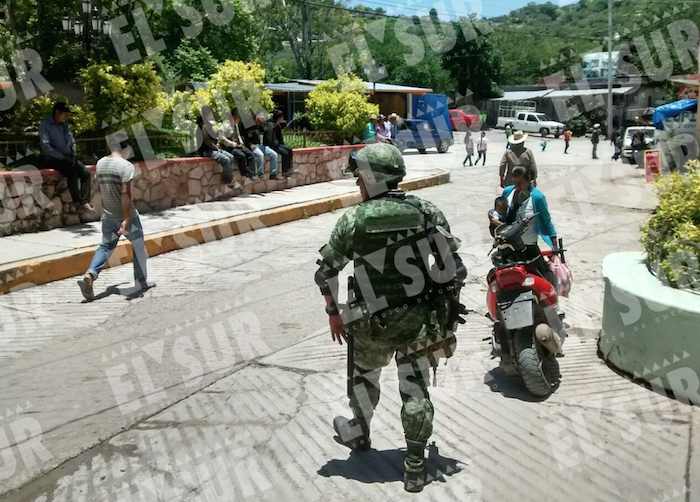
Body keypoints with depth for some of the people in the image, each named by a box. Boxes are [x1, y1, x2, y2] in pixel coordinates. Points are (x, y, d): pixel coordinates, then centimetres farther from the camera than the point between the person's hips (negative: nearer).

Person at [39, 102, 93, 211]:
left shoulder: (65, 125, 14)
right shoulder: (45, 126, -7)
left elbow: (72, 142, 22)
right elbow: (46, 147, -16)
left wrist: (73, 156, 4)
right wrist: (63, 157, -19)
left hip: (68, 158, 7)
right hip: (53, 160, -7)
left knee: (86, 173, -16)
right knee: (72, 172, -31)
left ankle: (85, 201, -18)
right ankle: (77, 202, -23)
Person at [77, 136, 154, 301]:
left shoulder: (100, 163, 5)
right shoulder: (126, 166, -16)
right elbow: (125, 193, -24)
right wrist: (126, 219, -25)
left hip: (107, 216, 6)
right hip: (126, 216, -6)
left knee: (106, 247, 13)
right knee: (139, 247, 13)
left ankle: (89, 275, -9)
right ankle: (141, 282, 23)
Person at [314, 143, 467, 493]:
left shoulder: (353, 220, -11)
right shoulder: (427, 212, -6)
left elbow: (326, 272, -5)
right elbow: (454, 267, -6)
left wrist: (333, 312, 8)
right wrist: (450, 309, 7)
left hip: (373, 323, -1)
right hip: (420, 318, 1)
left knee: (364, 375, 25)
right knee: (415, 390, 13)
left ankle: (359, 433, 48)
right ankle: (415, 467, 21)